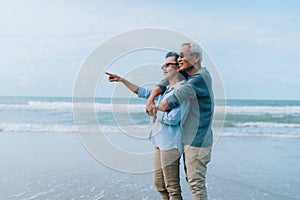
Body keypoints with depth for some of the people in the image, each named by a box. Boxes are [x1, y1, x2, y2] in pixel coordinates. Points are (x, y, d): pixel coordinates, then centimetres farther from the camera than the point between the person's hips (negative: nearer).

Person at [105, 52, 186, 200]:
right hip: (160, 142, 9)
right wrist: (121, 80, 23)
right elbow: (143, 92, 27)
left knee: (172, 187, -3)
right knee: (159, 183, 15)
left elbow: (173, 119, -21)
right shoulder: (164, 89, 17)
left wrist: (156, 114, -3)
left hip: (170, 144, -9)